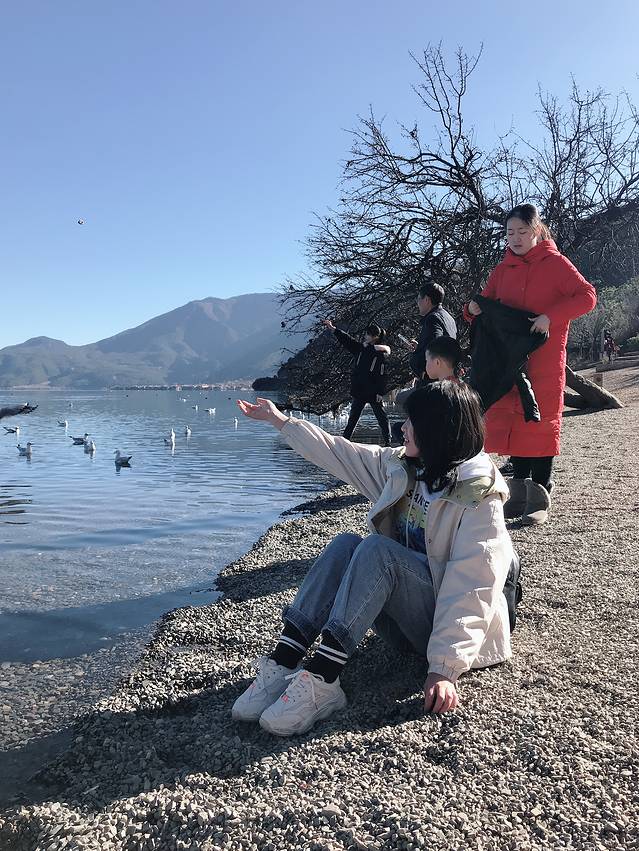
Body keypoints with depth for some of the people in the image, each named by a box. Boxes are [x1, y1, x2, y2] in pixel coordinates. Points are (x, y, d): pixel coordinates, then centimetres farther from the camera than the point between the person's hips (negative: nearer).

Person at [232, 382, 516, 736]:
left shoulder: (480, 494, -18)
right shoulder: (401, 468, 3)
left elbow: (473, 587, -24)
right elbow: (337, 453, 11)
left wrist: (445, 668, -29)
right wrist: (279, 419, 16)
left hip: (448, 623, -7)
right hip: (404, 621, 7)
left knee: (376, 548, -29)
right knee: (345, 544, -18)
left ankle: (320, 681, -33)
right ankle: (282, 665, -25)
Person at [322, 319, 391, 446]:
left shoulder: (381, 353, -11)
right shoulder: (361, 348, 6)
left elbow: (382, 376, -14)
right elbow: (346, 339, 5)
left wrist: (380, 393, -17)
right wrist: (332, 328, -2)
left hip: (373, 392, -6)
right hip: (359, 391, 6)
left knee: (381, 417, 3)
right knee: (352, 418, 11)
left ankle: (387, 441, 11)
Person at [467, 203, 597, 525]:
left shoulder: (555, 262, 1)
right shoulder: (502, 269, 14)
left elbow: (587, 296, -7)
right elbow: (486, 307, 17)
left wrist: (550, 316, -20)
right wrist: (474, 309, -6)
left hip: (544, 356, -4)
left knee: (540, 420, -4)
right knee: (512, 420, 3)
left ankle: (539, 499, 1)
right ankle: (519, 493, 11)